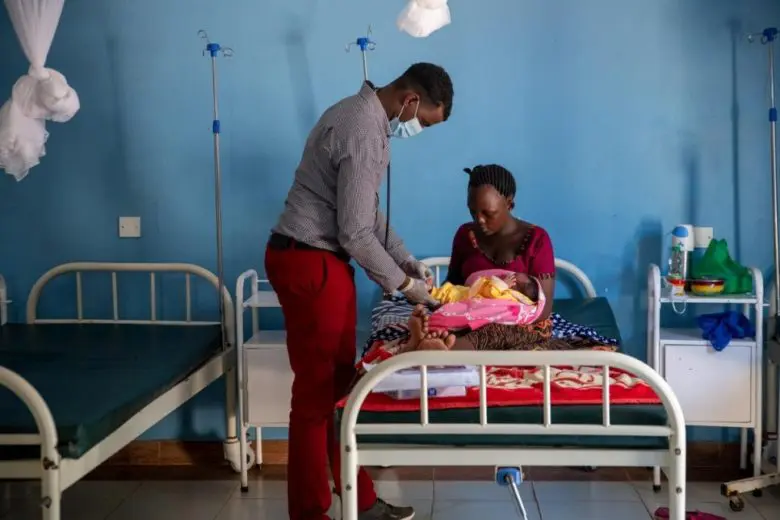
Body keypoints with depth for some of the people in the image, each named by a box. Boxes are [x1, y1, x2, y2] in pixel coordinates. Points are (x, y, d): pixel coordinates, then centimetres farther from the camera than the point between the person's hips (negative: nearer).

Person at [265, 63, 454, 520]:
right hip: (309, 264, -11)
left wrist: (408, 260, 15)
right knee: (317, 392, -2)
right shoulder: (365, 132, -21)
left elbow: (367, 213, 20)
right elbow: (356, 233, -22)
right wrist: (403, 283, -9)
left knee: (340, 384, 15)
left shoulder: (362, 113, 13)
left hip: (317, 260, 11)